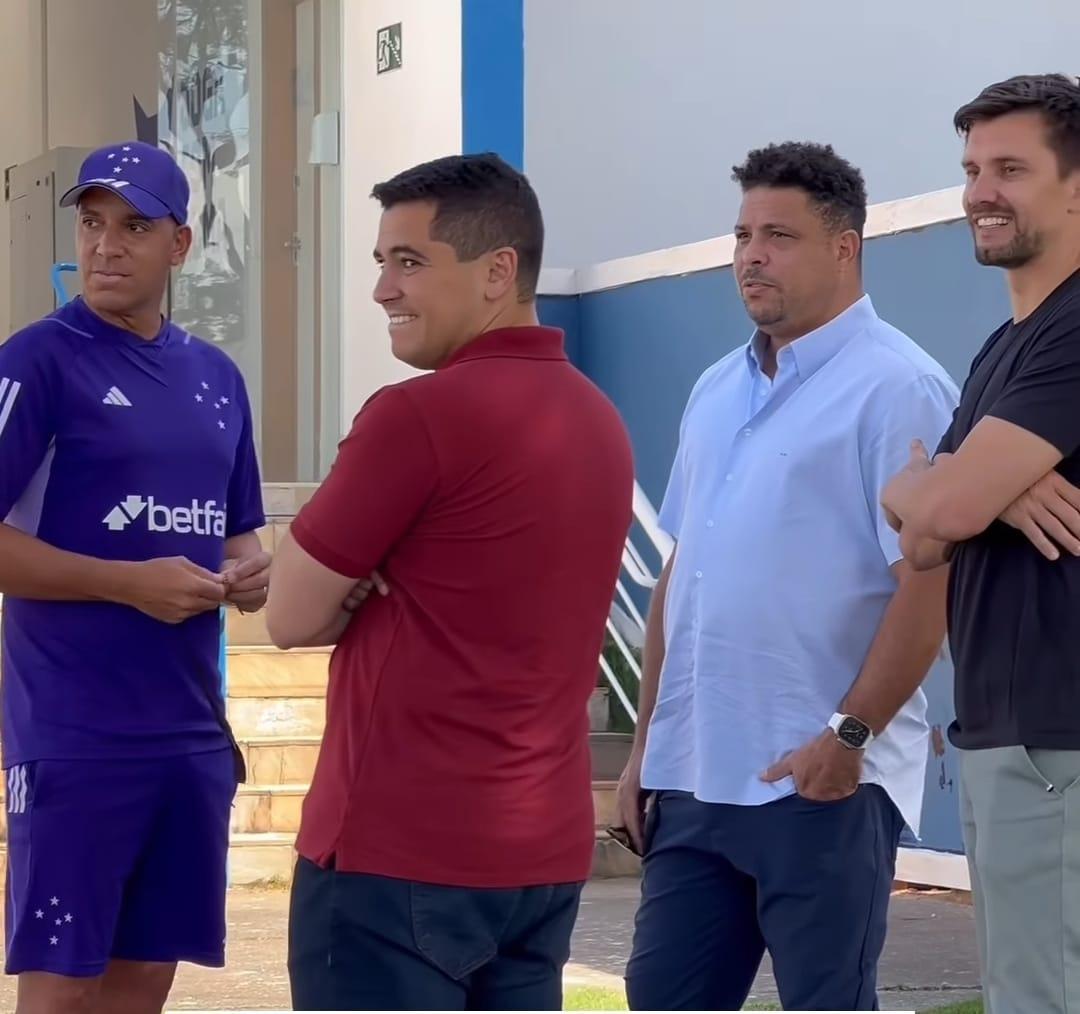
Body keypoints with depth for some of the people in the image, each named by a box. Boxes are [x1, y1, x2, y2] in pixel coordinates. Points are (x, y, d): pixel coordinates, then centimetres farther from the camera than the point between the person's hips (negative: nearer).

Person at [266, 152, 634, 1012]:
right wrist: (392, 591, 8)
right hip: (543, 846, 8)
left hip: (399, 845, -8)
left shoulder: (420, 413, -14)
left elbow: (295, 616, -7)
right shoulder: (598, 420, 13)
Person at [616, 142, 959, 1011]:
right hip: (693, 776, 8)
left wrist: (850, 734, -19)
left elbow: (929, 581, -15)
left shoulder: (897, 388, -9)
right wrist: (647, 740, 16)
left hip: (818, 780, -8)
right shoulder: (717, 390, 16)